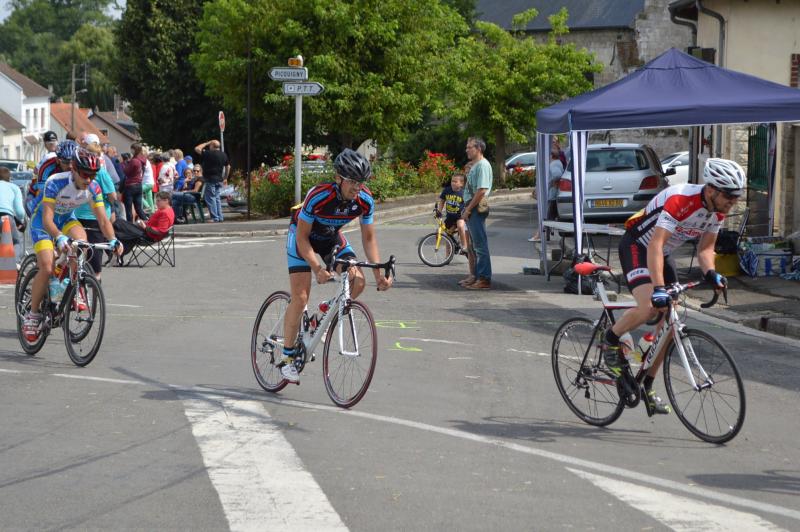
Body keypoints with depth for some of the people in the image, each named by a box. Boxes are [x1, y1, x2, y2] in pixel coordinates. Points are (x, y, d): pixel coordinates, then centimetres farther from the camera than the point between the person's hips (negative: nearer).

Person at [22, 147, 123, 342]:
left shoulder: (93, 189, -19)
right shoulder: (56, 183, -33)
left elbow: (103, 220, -18)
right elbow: (47, 218, -39)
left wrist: (113, 240, -38)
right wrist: (60, 238, -57)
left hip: (66, 218, 4)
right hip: (42, 220, -4)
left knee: (81, 240, -30)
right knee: (47, 268, -19)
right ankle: (32, 314, -2)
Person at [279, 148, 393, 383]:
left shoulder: (365, 200, -22)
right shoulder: (319, 196, -36)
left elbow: (368, 237, -10)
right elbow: (302, 237, -28)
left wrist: (378, 273, -20)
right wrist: (317, 269, -40)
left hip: (331, 237, 5)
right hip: (302, 235, -5)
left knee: (358, 281, -17)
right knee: (300, 298, -14)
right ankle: (287, 358, -3)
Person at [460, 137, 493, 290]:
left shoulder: (483, 165, -14)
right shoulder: (474, 165, 18)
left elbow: (481, 191, -21)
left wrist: (468, 209, -18)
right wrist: (467, 209, 15)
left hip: (477, 209, -11)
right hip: (471, 210, 11)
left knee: (480, 245, -9)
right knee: (473, 245, 15)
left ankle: (484, 279, -8)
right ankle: (476, 275, 23)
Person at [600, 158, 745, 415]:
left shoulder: (718, 210, -8)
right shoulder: (680, 200, -33)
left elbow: (705, 248, -1)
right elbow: (655, 245, -39)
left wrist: (710, 273, -24)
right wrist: (659, 288, -49)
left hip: (663, 253, 8)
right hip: (637, 246, -8)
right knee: (649, 307, -30)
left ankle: (646, 386, 13)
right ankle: (611, 342, -4)